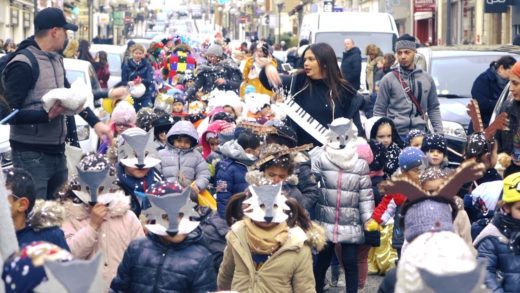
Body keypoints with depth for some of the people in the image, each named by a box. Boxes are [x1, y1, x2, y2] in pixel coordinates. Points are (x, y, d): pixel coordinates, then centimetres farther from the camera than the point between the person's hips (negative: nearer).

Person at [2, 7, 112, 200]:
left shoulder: (56, 59, 11)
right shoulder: (22, 65, -16)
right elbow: (10, 114, -18)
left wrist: (94, 122, 9)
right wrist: (47, 114, -28)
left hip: (57, 150, 8)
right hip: (32, 155, -8)